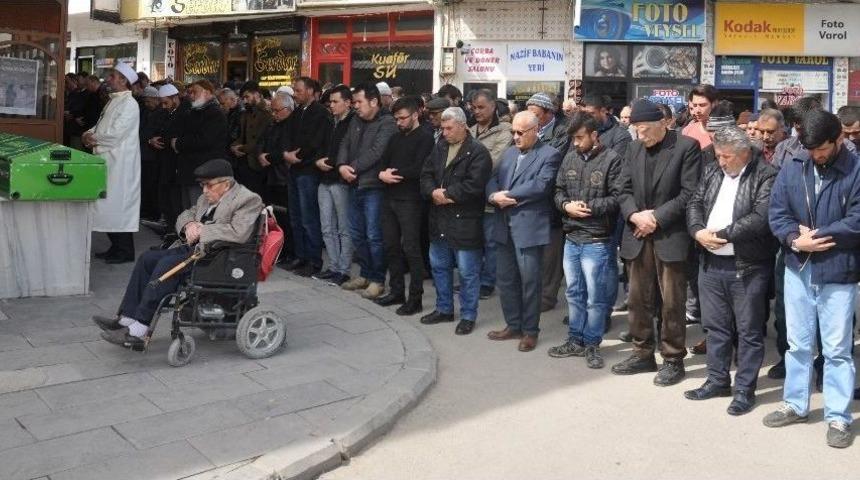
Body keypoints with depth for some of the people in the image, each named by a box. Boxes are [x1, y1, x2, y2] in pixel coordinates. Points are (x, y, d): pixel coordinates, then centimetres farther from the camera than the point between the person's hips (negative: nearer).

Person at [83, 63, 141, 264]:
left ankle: (125, 251, 4)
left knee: (118, 203, -4)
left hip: (120, 163, -9)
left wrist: (92, 138, -8)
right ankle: (116, 247, 22)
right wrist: (89, 134, -2)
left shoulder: (129, 104, -14)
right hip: (109, 160, 9)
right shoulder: (114, 100, 16)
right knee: (110, 204, 12)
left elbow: (115, 134, -21)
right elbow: (101, 126, 19)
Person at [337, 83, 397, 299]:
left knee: (374, 236, -4)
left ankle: (378, 280, 8)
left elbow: (376, 152, -19)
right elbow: (345, 145, 9)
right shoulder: (356, 121, 13)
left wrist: (353, 168, -16)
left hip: (374, 187, -8)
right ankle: (365, 274, 28)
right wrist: (342, 165, -10)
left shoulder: (387, 123, -11)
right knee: (357, 234, 15)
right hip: (355, 185, 8)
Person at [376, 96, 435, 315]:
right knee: (391, 246, 11)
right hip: (390, 198, 8)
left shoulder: (425, 138, -6)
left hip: (410, 200, -8)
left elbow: (418, 169, -18)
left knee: (411, 249, -4)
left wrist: (393, 174, -9)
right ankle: (396, 291, 23)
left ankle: (415, 298, 3)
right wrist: (383, 174, -11)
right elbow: (384, 163, 12)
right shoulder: (396, 138, 18)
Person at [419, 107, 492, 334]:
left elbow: (473, 185, -22)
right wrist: (433, 192, -12)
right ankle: (444, 309, 33)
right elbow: (426, 174, 8)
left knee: (468, 272, 2)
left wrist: (447, 194, -16)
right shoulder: (439, 147, 10)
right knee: (439, 266, 17)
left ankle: (468, 316, 15)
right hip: (439, 219, 8)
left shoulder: (478, 152, -14)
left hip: (465, 222, -7)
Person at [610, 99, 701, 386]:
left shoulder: (687, 147, -6)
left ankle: (673, 360, 14)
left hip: (670, 236, -5)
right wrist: (634, 215, -10)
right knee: (638, 300, 10)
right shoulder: (634, 148, 12)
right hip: (638, 235, 5)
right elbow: (625, 189, 9)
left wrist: (657, 217, -14)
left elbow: (689, 193, -11)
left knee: (671, 303, 1)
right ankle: (643, 354, 23)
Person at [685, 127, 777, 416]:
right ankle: (718, 380, 29)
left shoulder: (766, 176, -10)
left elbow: (761, 217, -21)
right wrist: (698, 231, -12)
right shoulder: (712, 171, 10)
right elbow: (695, 204, 8)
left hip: (748, 266, -6)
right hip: (711, 263, 6)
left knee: (748, 331, 4)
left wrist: (722, 234, -17)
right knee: (715, 327, 15)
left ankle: (745, 389, 15)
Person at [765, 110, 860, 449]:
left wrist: (814, 236, -14)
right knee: (797, 343, 15)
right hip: (797, 270, 4)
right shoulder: (792, 168, 2)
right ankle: (795, 405, 29)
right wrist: (796, 241, -17)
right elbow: (777, 212, -1)